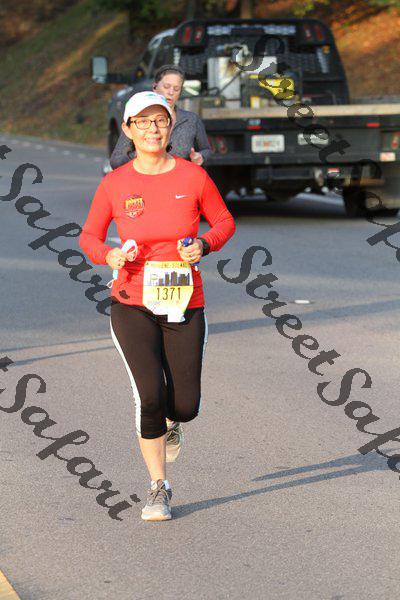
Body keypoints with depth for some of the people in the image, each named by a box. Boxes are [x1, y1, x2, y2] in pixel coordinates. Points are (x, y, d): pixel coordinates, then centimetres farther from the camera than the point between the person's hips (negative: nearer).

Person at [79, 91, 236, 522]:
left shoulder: (193, 176, -4)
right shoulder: (114, 184, -3)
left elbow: (224, 222, 10)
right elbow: (89, 236, 8)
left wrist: (203, 246, -11)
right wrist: (110, 255, -14)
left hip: (185, 307, 1)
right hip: (132, 306, -1)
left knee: (184, 407, 1)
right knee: (149, 395, -14)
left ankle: (170, 421, 42)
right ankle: (159, 490, 4)